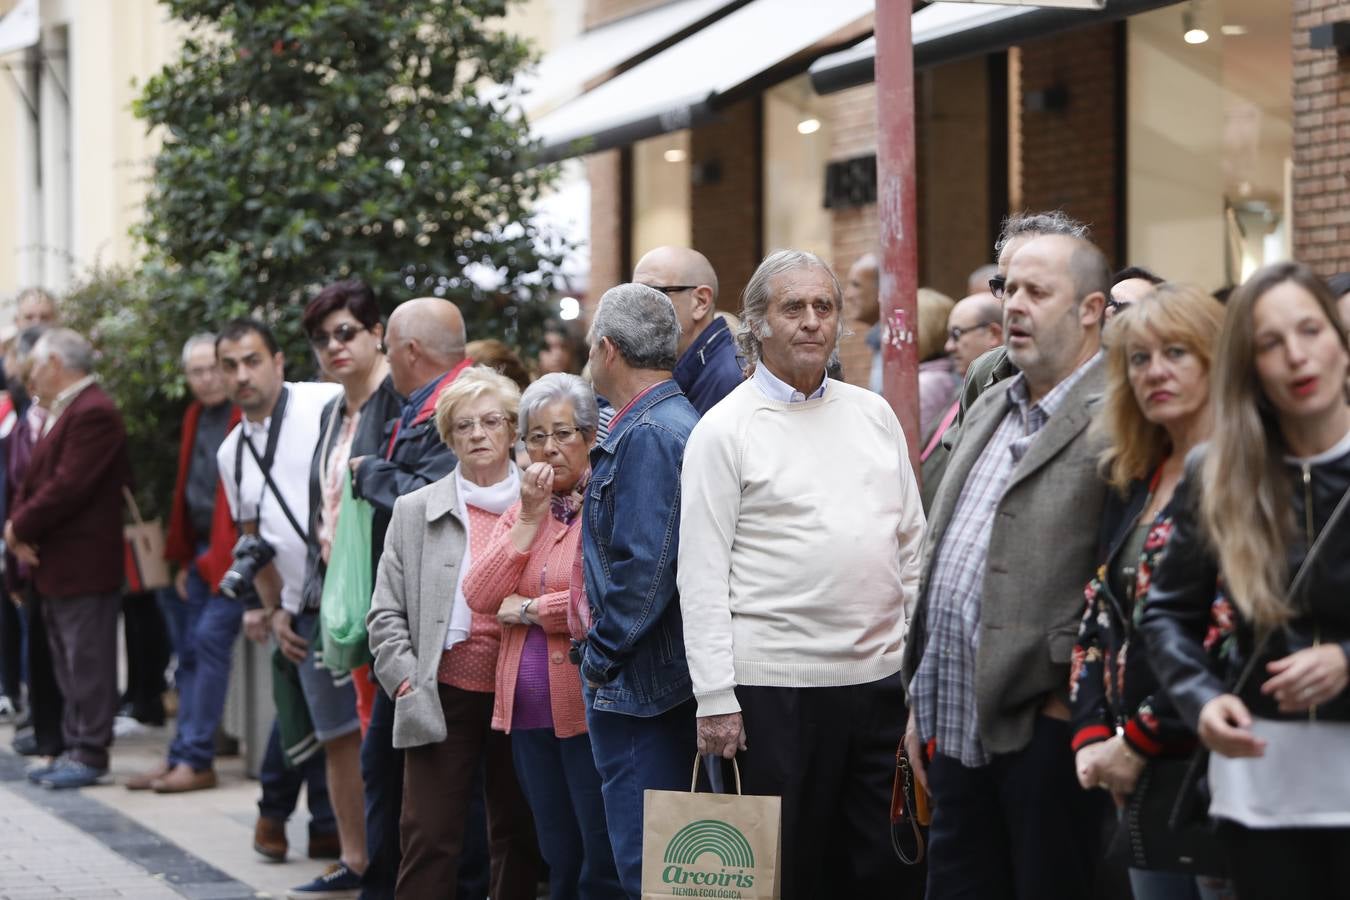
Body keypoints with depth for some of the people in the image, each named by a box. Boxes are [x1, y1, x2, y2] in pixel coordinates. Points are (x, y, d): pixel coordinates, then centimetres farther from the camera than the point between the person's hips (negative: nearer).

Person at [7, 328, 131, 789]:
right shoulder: (61, 411, 17)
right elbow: (34, 478, 14)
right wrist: (17, 525, -3)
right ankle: (76, 749, 21)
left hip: (83, 564, -10)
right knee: (69, 664, 14)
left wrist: (21, 528, -13)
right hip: (57, 564, 10)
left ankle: (90, 755, 0)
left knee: (87, 662, -4)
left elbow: (67, 486, -23)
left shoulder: (93, 413, -17)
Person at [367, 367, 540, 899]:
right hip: (443, 696, 0)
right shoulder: (416, 511, 7)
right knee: (430, 839, -4)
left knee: (517, 836, 9)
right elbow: (386, 614, 6)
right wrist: (408, 682, -4)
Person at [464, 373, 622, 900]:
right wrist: (529, 519, -3)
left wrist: (529, 609, -6)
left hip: (587, 706, -7)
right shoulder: (520, 511, 15)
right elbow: (480, 598, 4)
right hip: (529, 712, 7)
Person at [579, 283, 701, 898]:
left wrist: (600, 657, -14)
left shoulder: (645, 435, -17)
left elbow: (645, 566, -23)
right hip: (674, 675, 10)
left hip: (636, 680, -10)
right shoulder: (680, 419, 14)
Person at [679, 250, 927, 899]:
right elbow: (701, 576, -6)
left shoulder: (873, 413, 13)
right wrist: (715, 699, -12)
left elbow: (912, 544, 16)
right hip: (776, 685, -5)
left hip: (883, 677, 5)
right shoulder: (724, 430, -2)